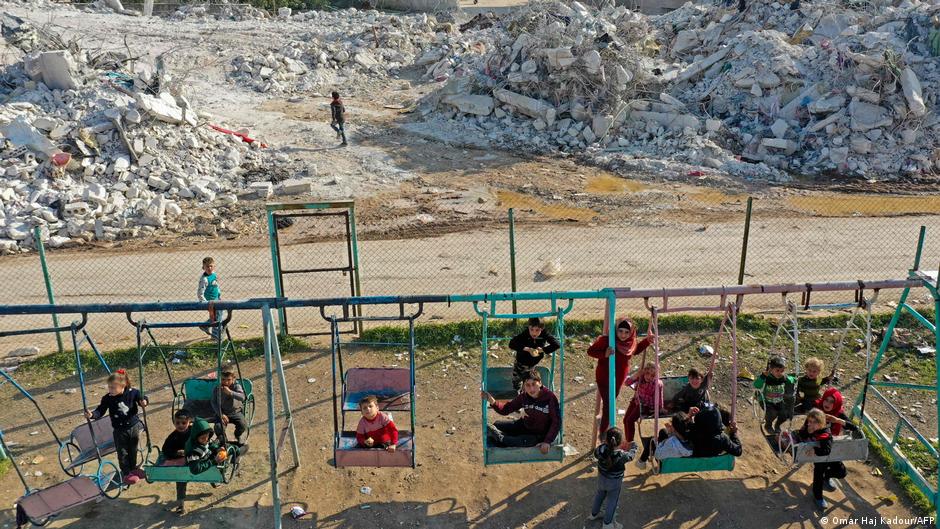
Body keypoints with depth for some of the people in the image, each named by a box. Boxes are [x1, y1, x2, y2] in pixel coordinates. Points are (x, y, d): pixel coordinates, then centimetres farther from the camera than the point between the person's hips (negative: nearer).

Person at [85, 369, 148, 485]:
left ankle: (133, 469, 38)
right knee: (122, 453, 4)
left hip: (134, 427, 0)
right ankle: (126, 473, 21)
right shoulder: (107, 398, -13)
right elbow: (100, 411, -11)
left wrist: (143, 402, -23)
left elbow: (142, 399, 0)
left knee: (133, 450, 16)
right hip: (119, 431, 0)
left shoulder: (133, 393, -14)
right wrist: (92, 415, -31)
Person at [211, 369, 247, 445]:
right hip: (223, 413, 0)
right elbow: (214, 403, -7)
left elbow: (242, 397, -24)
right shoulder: (217, 389, -4)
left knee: (243, 425, -26)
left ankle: (238, 436, 11)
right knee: (218, 427, -28)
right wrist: (221, 414, -19)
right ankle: (222, 438, 10)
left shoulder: (236, 386, -6)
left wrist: (230, 392, -35)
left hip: (236, 412, 0)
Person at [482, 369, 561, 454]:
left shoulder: (549, 397, -24)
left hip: (539, 435, -6)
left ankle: (499, 437, -14)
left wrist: (547, 442, -28)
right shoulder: (524, 396, -9)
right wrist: (492, 401, -23)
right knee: (497, 425, -3)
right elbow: (506, 409, -4)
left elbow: (556, 422, -20)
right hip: (524, 427, 6)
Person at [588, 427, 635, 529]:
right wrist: (634, 448, 8)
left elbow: (595, 453, -4)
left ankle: (594, 514, 51)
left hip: (601, 478, 4)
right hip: (614, 482, -4)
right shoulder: (622, 455, -36)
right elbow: (631, 455, -13)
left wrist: (605, 444, 3)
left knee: (599, 495, 30)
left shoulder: (601, 449, -29)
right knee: (612, 501, 19)